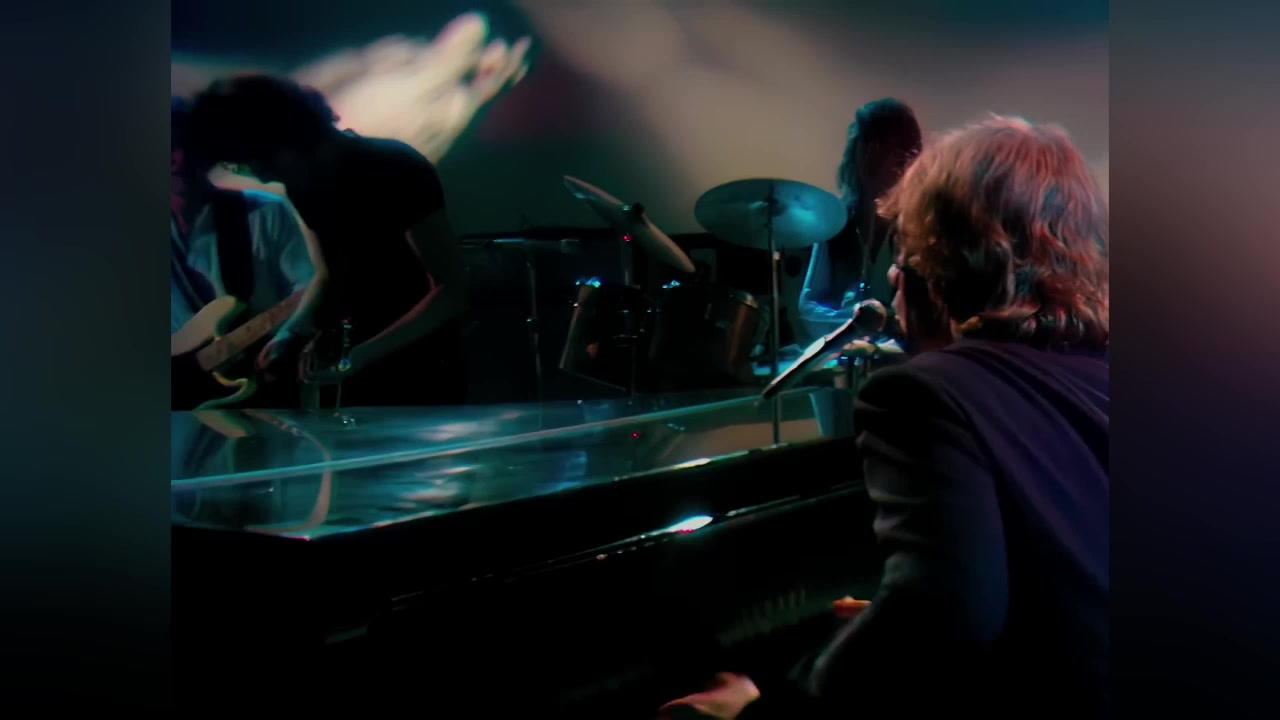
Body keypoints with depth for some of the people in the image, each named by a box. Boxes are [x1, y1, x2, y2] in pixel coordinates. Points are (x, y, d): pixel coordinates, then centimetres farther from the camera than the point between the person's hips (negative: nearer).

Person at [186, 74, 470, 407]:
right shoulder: (305, 182, 1)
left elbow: (452, 290, -23)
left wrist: (357, 357, -28)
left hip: (422, 353, -7)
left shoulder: (395, 171, -22)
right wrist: (291, 333, -7)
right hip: (360, 352, 7)